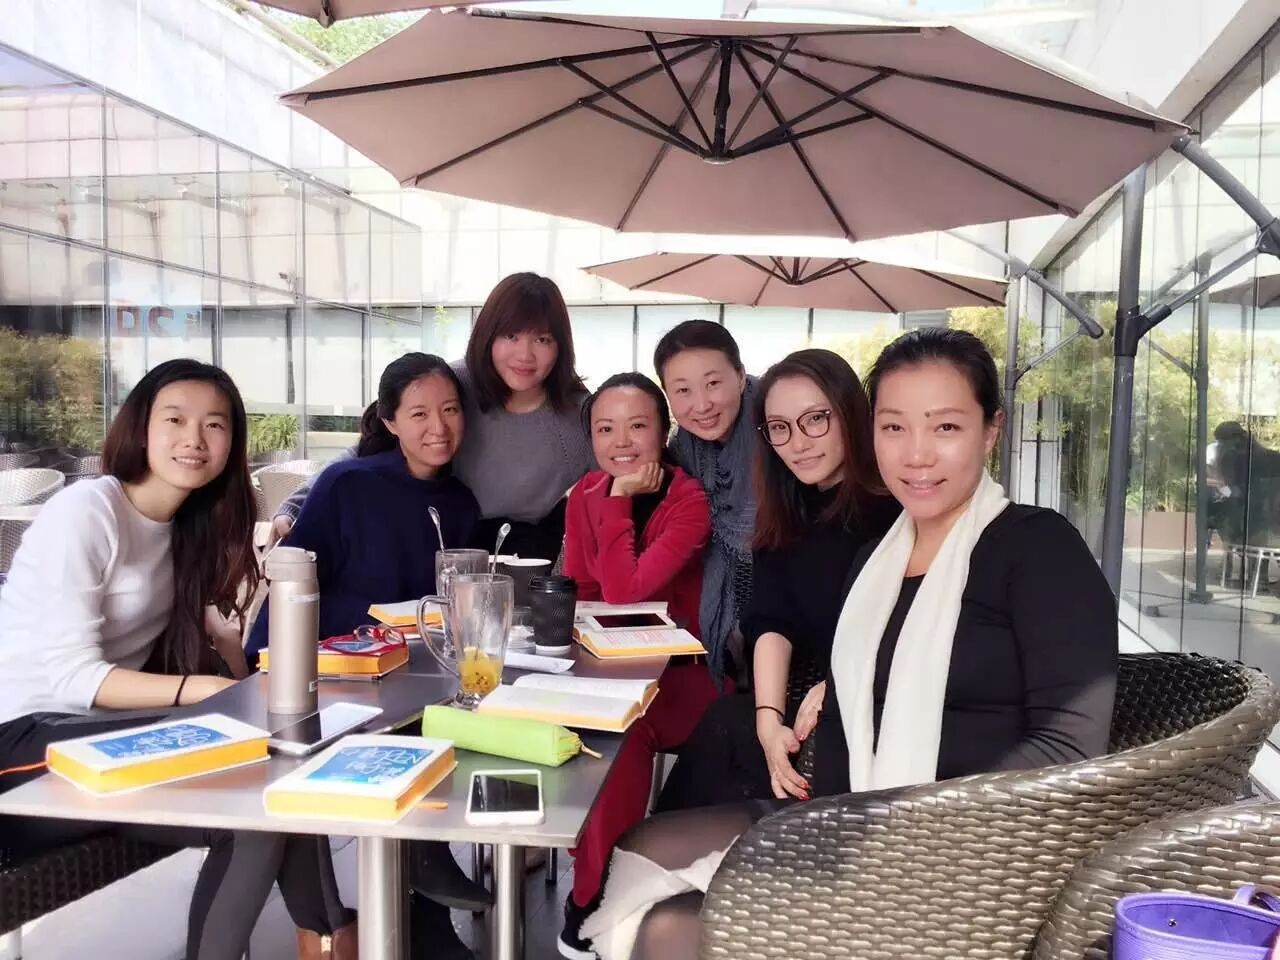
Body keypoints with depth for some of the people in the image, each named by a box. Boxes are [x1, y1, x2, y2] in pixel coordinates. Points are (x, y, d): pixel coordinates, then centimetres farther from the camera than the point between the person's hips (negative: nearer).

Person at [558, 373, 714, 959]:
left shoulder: (690, 500, -15)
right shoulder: (585, 495, 2)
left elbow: (624, 590, -25)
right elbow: (577, 595, 4)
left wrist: (618, 499, -21)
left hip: (680, 673, -4)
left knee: (622, 729, -32)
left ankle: (595, 895, -10)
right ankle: (590, 864, -6)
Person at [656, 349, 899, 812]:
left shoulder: (899, 506, -10)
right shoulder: (783, 513, 8)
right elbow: (771, 623, -2)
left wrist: (837, 686, -24)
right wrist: (769, 719, -17)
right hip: (806, 704, 5)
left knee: (724, 731, -24)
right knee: (728, 725, -23)